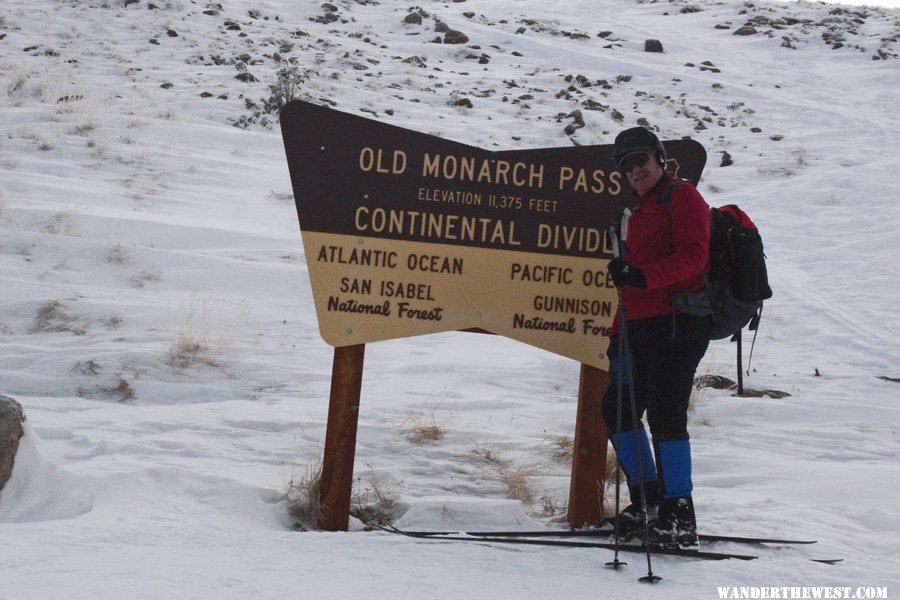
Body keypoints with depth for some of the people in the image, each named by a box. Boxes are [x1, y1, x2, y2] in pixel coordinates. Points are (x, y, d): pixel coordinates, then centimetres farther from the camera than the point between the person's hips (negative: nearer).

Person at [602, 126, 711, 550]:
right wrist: (617, 334, 21)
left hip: (677, 323, -9)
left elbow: (693, 255, -17)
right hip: (641, 327, 10)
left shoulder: (682, 196, -1)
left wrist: (644, 276, -29)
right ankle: (647, 502, 16)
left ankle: (678, 519, -10)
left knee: (665, 415, -13)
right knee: (618, 410, 7)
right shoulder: (639, 212, 26)